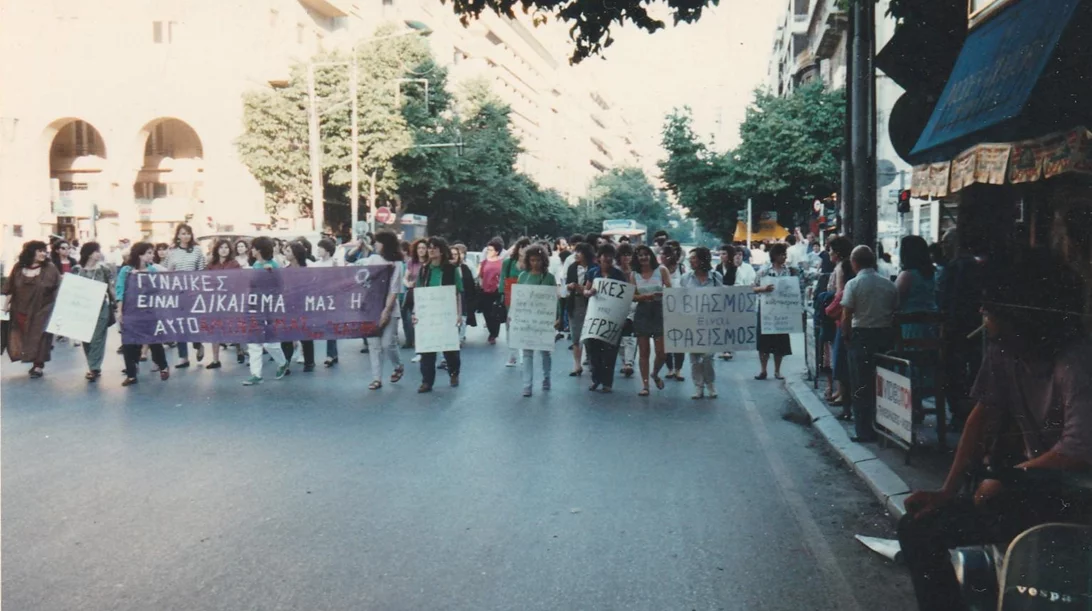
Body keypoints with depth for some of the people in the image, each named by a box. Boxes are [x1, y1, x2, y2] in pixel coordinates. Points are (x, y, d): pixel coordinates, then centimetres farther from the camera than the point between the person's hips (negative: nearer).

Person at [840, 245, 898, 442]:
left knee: (861, 387, 4)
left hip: (861, 336, -4)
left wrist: (846, 335, 2)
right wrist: (890, 334, 14)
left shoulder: (854, 284, -10)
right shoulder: (889, 284, 3)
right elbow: (896, 312, 4)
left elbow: (846, 317, -13)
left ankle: (865, 432, 6)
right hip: (886, 336, 5)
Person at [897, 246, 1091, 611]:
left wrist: (1004, 480, -18)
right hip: (1032, 480, 8)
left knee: (919, 530, -16)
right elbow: (983, 416, 2)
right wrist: (948, 491, -6)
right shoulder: (1004, 348, -2)